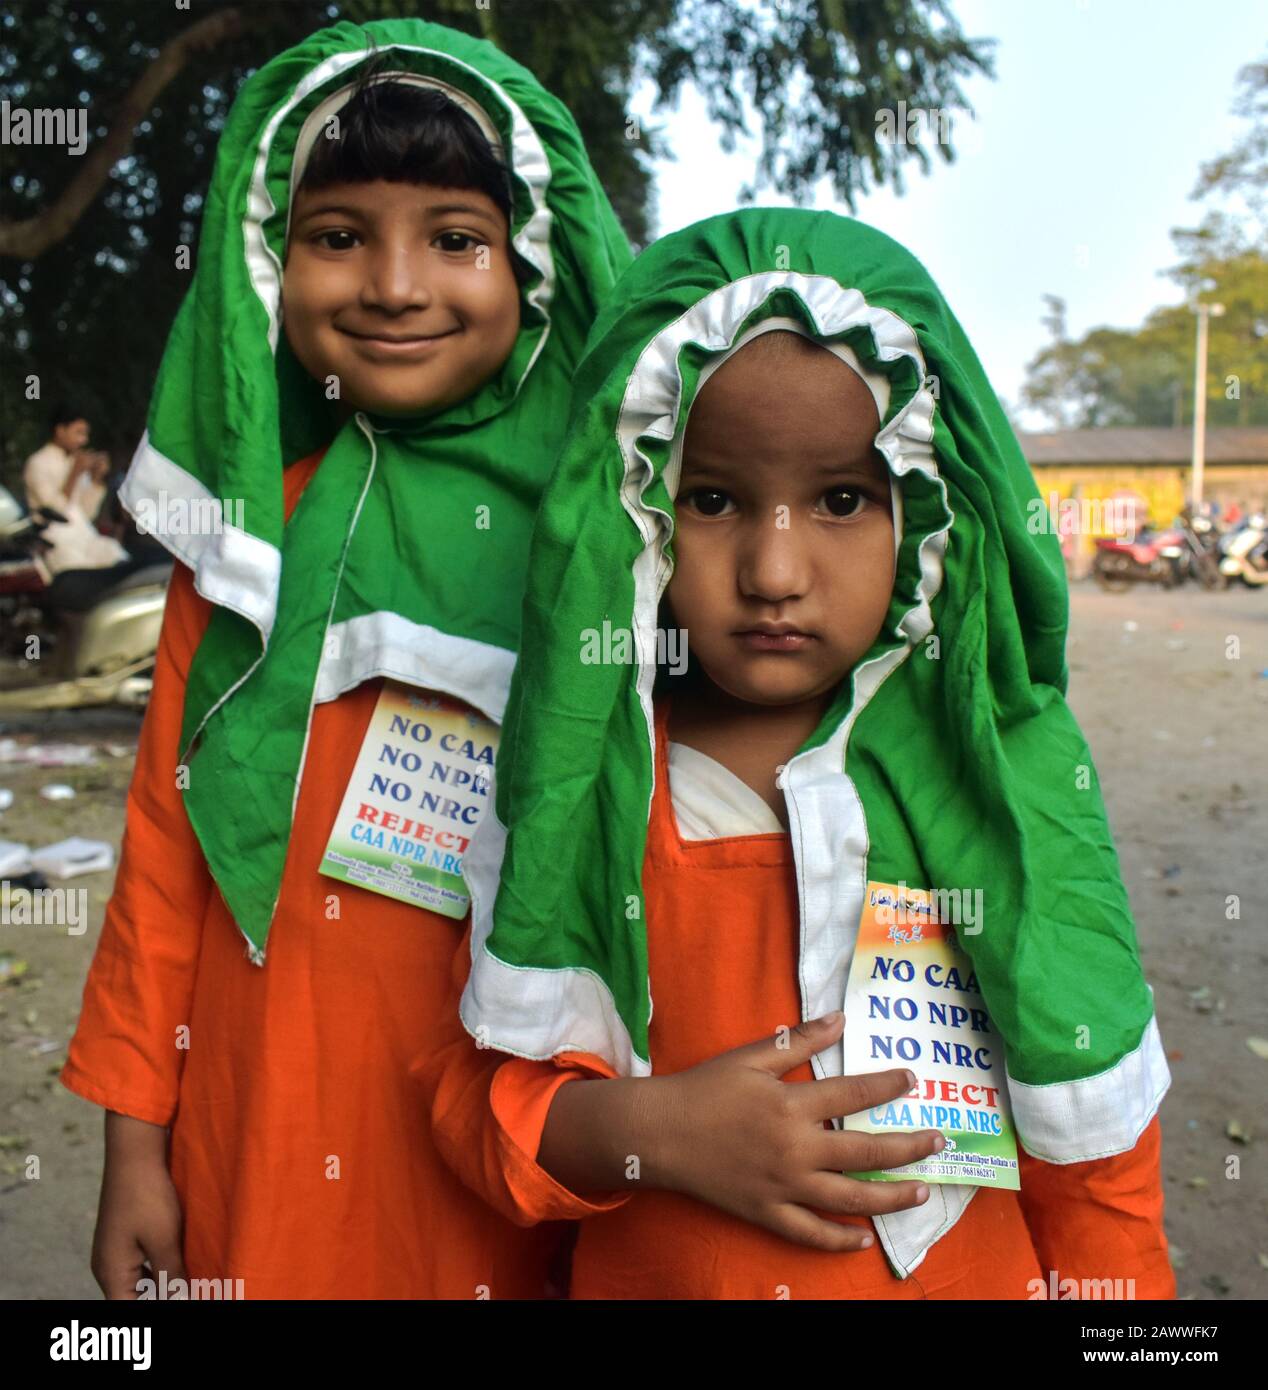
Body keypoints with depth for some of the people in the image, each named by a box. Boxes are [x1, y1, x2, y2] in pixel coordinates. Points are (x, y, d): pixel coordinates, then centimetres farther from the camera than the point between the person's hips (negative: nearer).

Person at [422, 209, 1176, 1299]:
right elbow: (478, 1088, -9)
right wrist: (646, 1128, -23)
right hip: (641, 1277, 0)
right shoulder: (579, 778, -12)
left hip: (969, 1273, 1)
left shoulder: (1002, 775, -12)